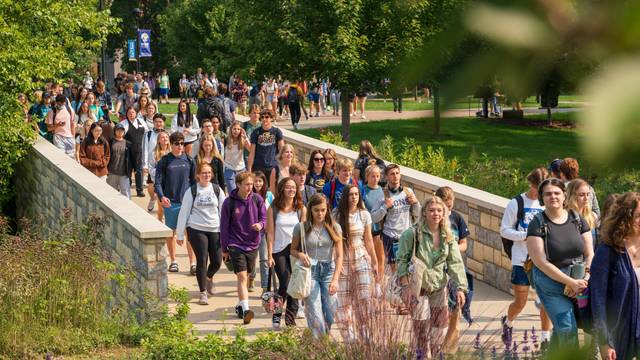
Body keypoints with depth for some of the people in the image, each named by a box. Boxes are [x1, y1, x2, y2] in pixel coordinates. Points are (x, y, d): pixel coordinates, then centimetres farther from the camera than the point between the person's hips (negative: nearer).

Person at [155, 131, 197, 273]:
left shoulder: (189, 160, 5)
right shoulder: (164, 161, -1)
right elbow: (158, 182, -3)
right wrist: (162, 196, -18)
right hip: (170, 203, -1)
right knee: (171, 232, 8)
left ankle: (192, 263, -1)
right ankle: (173, 261, 20)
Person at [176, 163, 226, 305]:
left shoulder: (217, 190, 7)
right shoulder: (192, 191, 0)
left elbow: (224, 211, 11)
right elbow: (184, 212, 2)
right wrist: (180, 234, 1)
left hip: (215, 230, 3)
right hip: (196, 230, -3)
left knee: (217, 261, 1)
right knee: (202, 260, -6)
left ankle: (209, 277, 36)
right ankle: (203, 293, 5)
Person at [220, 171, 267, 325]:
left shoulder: (257, 199, -2)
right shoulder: (229, 202, -8)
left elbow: (264, 217, 6)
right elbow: (224, 227, -1)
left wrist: (260, 224, -20)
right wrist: (224, 248, 3)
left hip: (253, 244, 3)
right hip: (236, 245, -3)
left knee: (246, 275, 14)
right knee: (241, 276, -14)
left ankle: (240, 305, 30)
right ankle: (245, 309, -21)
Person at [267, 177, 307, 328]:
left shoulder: (301, 209, 6)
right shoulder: (273, 209, 2)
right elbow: (270, 233, 1)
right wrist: (270, 255, -4)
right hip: (279, 251, -2)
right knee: (285, 284, -13)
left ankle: (290, 320, 10)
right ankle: (276, 316, 5)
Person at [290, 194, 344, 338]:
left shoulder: (334, 227, 2)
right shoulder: (301, 228, -1)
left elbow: (339, 255, -1)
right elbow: (292, 250, 11)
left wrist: (335, 279, -12)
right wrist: (300, 254, -13)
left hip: (329, 271, 2)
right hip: (310, 272, -1)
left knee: (331, 313, 0)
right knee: (315, 316, -10)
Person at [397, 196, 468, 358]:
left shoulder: (448, 236, 2)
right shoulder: (412, 233, -11)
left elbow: (455, 263, -1)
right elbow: (402, 260, -9)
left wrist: (460, 288, -10)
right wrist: (406, 286, -16)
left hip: (439, 287, 4)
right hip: (417, 286, -4)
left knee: (440, 326, 7)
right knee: (422, 326, -3)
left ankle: (433, 354, 27)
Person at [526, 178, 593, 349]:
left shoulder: (577, 219, 4)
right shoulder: (537, 224, -9)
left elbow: (589, 254, 5)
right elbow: (542, 263, -14)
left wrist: (585, 280, -12)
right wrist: (572, 282, -18)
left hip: (579, 282, 4)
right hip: (551, 283, -4)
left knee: (560, 328, 14)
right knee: (567, 329, -14)